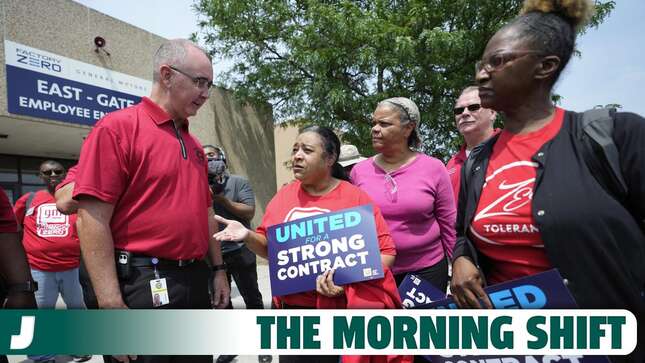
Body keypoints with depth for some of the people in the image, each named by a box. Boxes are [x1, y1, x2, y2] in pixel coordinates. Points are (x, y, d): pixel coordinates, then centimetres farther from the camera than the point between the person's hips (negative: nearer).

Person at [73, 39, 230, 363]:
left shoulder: (194, 144, 13)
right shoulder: (117, 127, -10)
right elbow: (92, 220, -16)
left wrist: (218, 269, 15)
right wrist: (112, 305, -19)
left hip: (196, 279, 8)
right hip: (144, 284, -7)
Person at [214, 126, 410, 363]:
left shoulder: (355, 197, -8)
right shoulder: (284, 195, 4)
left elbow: (386, 251, -7)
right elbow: (269, 248, 12)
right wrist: (248, 236, -8)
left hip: (341, 311, -3)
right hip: (291, 308, 4)